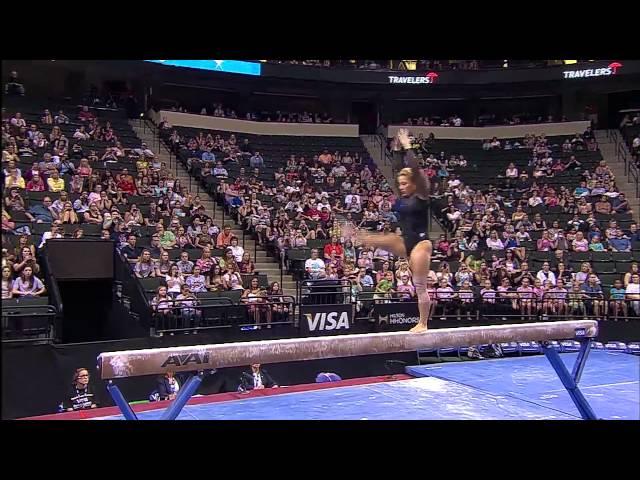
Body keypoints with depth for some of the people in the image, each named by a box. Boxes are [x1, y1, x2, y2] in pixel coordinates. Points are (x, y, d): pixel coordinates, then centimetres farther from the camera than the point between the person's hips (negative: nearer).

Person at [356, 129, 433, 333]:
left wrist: (407, 147, -14)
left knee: (420, 286, -3)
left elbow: (416, 169, -19)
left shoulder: (421, 196, -9)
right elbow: (399, 170, 12)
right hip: (405, 242, 7)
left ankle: (422, 324, 5)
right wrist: (397, 149, 9)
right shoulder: (403, 197, 10)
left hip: (420, 243, -7)